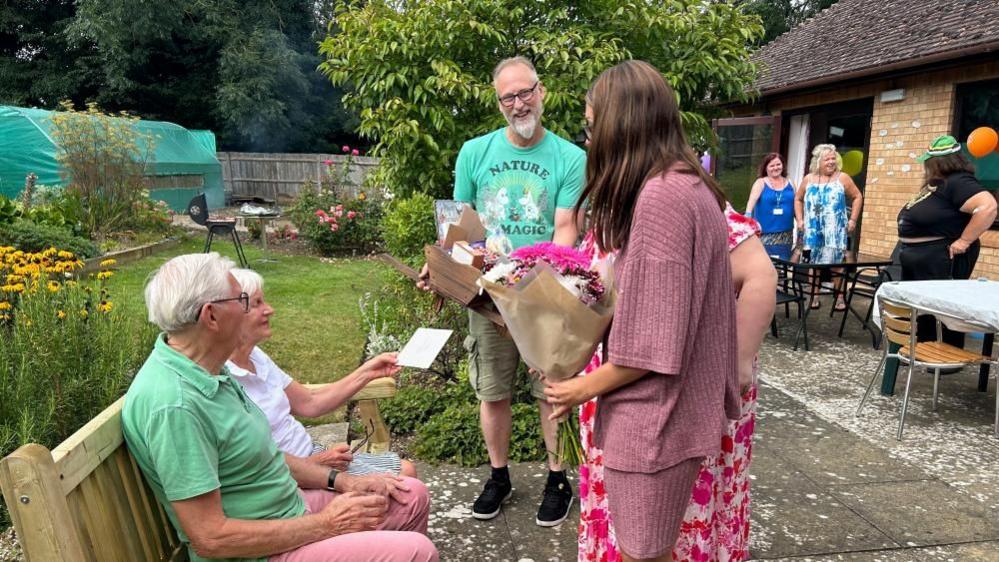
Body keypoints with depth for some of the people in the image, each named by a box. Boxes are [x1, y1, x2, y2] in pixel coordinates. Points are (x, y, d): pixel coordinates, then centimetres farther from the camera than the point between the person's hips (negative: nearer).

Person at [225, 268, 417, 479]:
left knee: (406, 470, 5)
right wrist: (316, 462, -16)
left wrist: (367, 372, 6)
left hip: (311, 452, 8)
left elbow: (309, 404, 11)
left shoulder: (255, 356, 5)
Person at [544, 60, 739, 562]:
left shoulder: (659, 195, -22)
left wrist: (587, 386, -10)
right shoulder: (687, 185, 10)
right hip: (670, 408, 10)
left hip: (655, 416, -9)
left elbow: (656, 339, -22)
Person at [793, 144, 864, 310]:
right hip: (813, 229, 2)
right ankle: (814, 295, 15)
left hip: (835, 229, -2)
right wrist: (799, 219, 7)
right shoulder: (808, 179, 7)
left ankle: (840, 296, 5)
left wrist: (853, 220, -1)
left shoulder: (842, 178, 1)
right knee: (813, 261, 6)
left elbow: (857, 197, 6)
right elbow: (798, 199, 17)